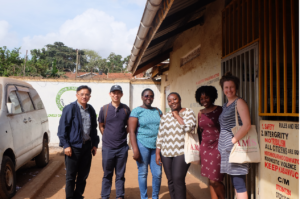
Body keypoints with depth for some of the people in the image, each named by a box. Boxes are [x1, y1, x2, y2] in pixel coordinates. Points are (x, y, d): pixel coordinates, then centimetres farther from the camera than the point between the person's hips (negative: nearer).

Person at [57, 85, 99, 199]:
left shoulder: (91, 110, 9)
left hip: (87, 146, 5)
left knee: (83, 175, 13)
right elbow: (62, 128, -8)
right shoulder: (70, 108, -7)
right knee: (71, 176, 4)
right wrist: (65, 145, -13)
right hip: (73, 146, -5)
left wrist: (95, 144, 12)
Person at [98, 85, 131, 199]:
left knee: (120, 174, 10)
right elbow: (101, 126, 8)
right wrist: (108, 137, 2)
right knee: (107, 174, 10)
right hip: (108, 147, -1)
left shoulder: (126, 109, 2)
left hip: (122, 147, 1)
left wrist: (123, 134, 0)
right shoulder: (104, 109, -1)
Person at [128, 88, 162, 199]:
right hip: (142, 145, -4)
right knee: (143, 173, 6)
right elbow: (132, 131, -7)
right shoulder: (136, 111, -2)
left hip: (156, 146, 4)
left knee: (157, 173, 5)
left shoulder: (157, 111, 12)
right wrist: (135, 150, -13)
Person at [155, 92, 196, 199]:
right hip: (166, 153, 4)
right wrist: (157, 153, 7)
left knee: (178, 179, -13)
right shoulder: (165, 116, 13)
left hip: (182, 152, -4)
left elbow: (188, 127, -16)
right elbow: (160, 136, 12)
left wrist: (177, 115, -7)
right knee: (171, 181, 5)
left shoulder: (188, 112, 2)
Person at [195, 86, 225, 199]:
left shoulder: (219, 110, -4)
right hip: (205, 147, 6)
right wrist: (199, 149, 17)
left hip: (217, 146, -5)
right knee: (210, 179, 10)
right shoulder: (200, 113, 11)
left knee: (215, 180, -7)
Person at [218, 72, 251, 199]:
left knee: (239, 184, -6)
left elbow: (247, 125, -18)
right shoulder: (225, 105, 18)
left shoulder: (239, 102, -8)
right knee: (235, 183, 13)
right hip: (226, 149, 9)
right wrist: (223, 143, 12)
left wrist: (233, 140, -17)